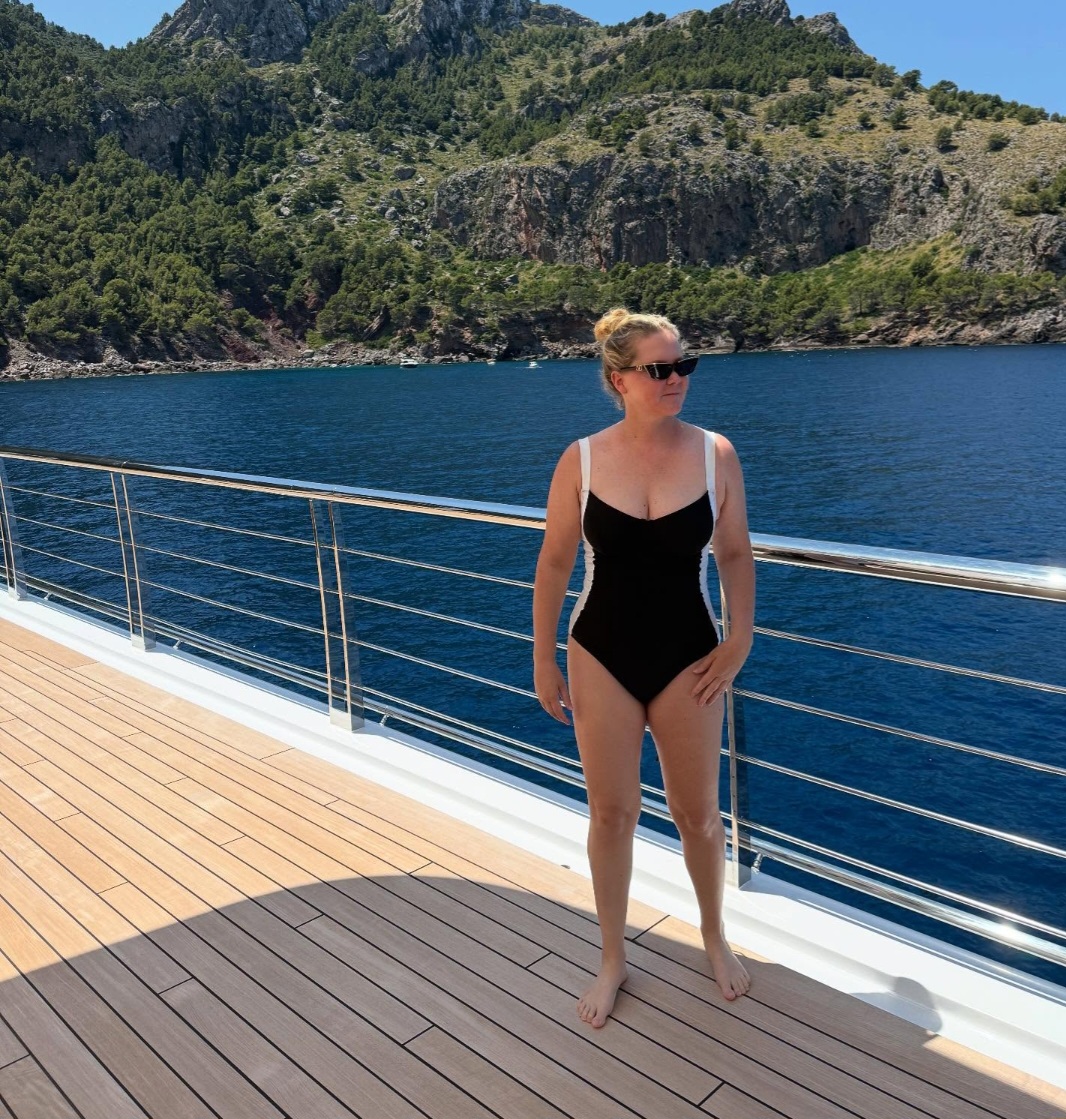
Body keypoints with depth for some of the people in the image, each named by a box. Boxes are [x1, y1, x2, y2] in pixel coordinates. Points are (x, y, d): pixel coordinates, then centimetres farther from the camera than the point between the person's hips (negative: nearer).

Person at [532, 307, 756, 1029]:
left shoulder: (715, 454, -7)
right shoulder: (582, 461, -8)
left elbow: (736, 555, 3)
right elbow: (555, 564, -1)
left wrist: (740, 639, -6)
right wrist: (543, 660, 0)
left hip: (688, 657, 1)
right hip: (602, 655, 0)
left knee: (698, 811, 13)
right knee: (612, 813, 11)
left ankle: (715, 935, 42)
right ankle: (613, 959, 32)